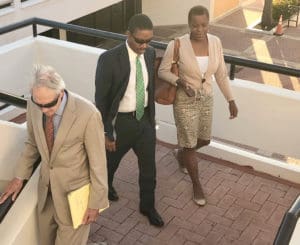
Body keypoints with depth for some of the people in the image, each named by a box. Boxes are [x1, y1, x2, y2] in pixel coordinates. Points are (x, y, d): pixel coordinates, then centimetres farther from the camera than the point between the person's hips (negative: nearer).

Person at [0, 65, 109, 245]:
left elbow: (98, 162, -17)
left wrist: (96, 202, -10)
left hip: (75, 191, -5)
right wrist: (20, 176, 7)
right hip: (47, 187, 5)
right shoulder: (34, 105, -12)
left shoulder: (87, 114, -29)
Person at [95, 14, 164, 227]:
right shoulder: (109, 59, -23)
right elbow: (101, 99, -16)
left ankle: (148, 206, 36)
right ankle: (105, 185, 55)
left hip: (145, 119, 4)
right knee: (111, 160, 22)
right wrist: (106, 133, -13)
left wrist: (152, 116, 15)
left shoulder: (150, 53, -5)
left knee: (149, 167, 14)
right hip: (120, 121, -4)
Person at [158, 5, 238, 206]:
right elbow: (163, 71, -10)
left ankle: (180, 154, 54)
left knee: (204, 140, 21)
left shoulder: (215, 42, -7)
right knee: (190, 145, 6)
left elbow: (221, 74, 2)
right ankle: (197, 184, 31)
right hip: (185, 102, -5)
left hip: (206, 99, 5)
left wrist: (231, 100, 2)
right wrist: (180, 82, -27)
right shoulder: (177, 45, -21)